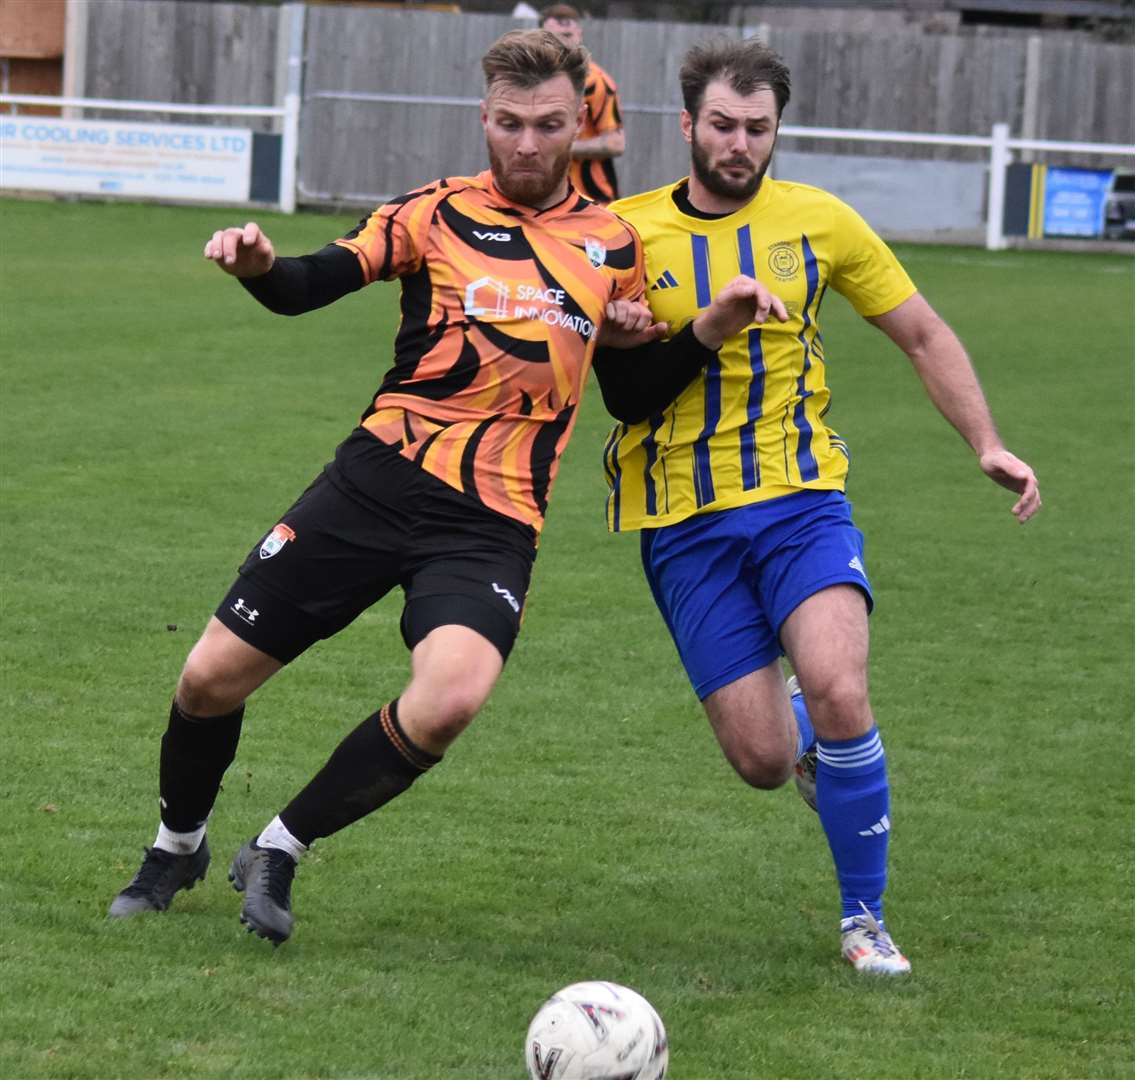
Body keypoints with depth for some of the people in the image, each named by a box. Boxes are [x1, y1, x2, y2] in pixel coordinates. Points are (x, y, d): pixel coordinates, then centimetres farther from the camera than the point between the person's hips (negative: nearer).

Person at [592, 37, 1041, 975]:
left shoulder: (819, 222, 2)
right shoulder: (626, 232, 0)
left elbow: (923, 336, 12)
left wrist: (987, 443, 0)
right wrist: (618, 340, -14)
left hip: (801, 498, 0)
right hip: (684, 519, 0)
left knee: (839, 692, -26)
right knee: (763, 759, -7)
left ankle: (865, 917, -6)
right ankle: (801, 728, 34)